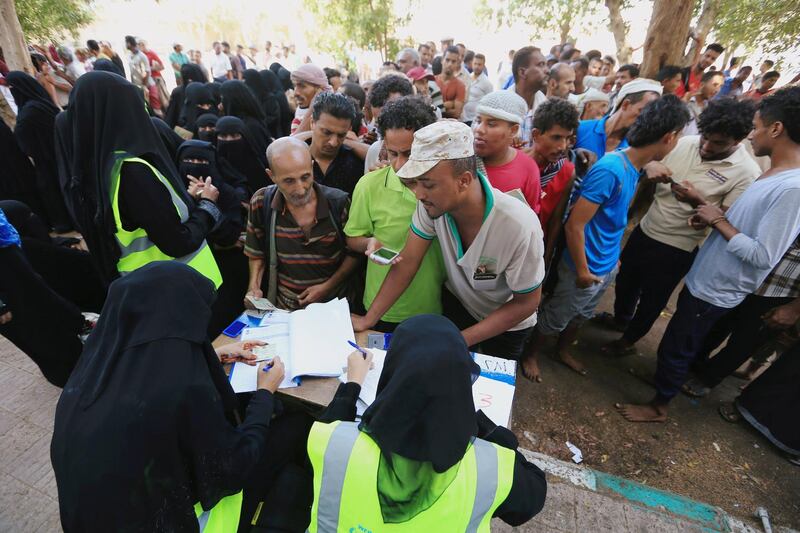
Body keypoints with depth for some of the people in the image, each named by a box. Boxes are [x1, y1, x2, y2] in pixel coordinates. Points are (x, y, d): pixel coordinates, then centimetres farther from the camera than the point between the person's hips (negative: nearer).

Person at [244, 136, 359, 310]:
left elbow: (354, 253, 1)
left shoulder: (339, 202, -11)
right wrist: (254, 288, -6)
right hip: (283, 308, 3)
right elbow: (257, 253, 7)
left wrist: (327, 286, -7)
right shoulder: (261, 203, -8)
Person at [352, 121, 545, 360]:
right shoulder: (433, 201, -27)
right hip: (456, 303, 2)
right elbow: (407, 262, -17)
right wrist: (367, 320, -16)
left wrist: (461, 341, -24)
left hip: (507, 322, -2)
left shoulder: (520, 226, -37)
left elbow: (527, 302, -22)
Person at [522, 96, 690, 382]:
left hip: (607, 266, 9)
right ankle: (530, 356, 36)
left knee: (580, 316, 27)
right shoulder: (610, 170, -27)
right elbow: (573, 226, -26)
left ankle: (563, 351, 50)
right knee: (553, 319, 12)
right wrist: (583, 271, -18)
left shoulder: (635, 168, -1)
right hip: (587, 268, -8)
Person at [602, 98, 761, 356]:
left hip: (678, 248, -4)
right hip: (645, 230, 5)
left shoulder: (747, 173, -16)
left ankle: (629, 339, 37)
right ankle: (620, 318, 50)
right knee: (626, 281, 22)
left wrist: (698, 201, -30)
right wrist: (650, 167, -19)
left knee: (652, 299, 13)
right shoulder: (685, 143, -5)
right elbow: (648, 171, 5)